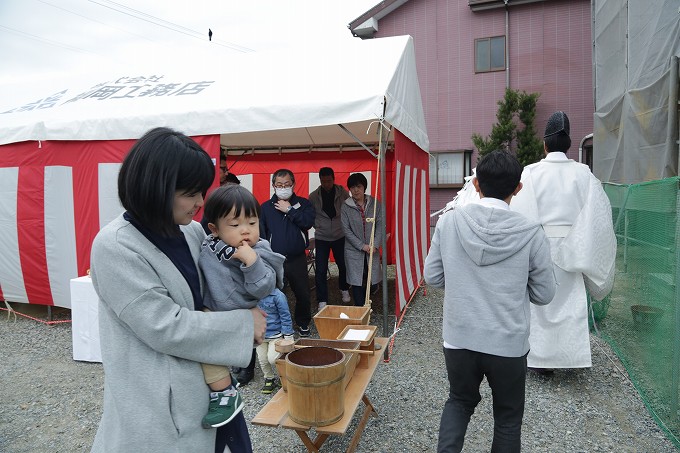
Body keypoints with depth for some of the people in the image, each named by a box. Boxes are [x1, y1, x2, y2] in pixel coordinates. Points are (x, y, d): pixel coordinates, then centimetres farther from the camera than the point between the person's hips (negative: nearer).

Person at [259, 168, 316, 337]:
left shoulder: (303, 203, 3)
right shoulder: (266, 207, 2)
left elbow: (308, 222, -15)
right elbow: (260, 234, -2)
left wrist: (289, 210, -13)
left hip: (297, 259, 1)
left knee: (303, 294, 11)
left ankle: (303, 323, 33)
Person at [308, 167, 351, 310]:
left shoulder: (343, 193, -7)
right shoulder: (313, 196, -6)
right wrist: (317, 225, -2)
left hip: (340, 236, 1)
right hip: (321, 238, -1)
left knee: (343, 266, 14)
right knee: (320, 271, -3)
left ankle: (344, 289, 42)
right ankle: (322, 301, 9)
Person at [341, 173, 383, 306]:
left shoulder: (374, 203, 1)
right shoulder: (346, 206, -4)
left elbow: (380, 225, -1)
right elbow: (346, 230, -6)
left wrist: (375, 244, -13)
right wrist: (362, 246, -12)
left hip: (372, 250, 2)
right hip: (353, 251, -2)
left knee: (373, 284, 8)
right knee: (357, 284, -1)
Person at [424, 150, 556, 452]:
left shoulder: (449, 221, -11)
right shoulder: (531, 233, -13)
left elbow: (432, 277, -2)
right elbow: (544, 294, -2)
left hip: (458, 339, 1)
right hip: (509, 344, -1)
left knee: (460, 400, 27)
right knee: (508, 416, 22)